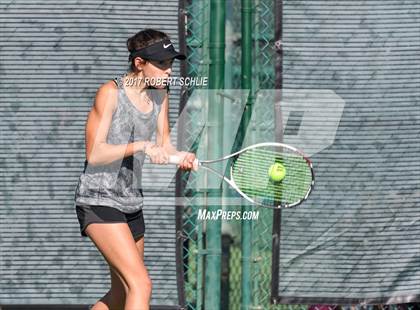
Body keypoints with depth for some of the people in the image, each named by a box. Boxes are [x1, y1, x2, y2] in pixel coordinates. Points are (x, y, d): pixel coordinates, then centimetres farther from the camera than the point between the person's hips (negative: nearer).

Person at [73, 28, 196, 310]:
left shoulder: (160, 94, 7)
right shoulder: (111, 93, -14)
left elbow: (164, 146, 9)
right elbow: (94, 153, -17)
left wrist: (181, 157, -14)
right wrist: (142, 146, -27)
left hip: (132, 201, 8)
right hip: (99, 200, -8)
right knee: (141, 284, -21)